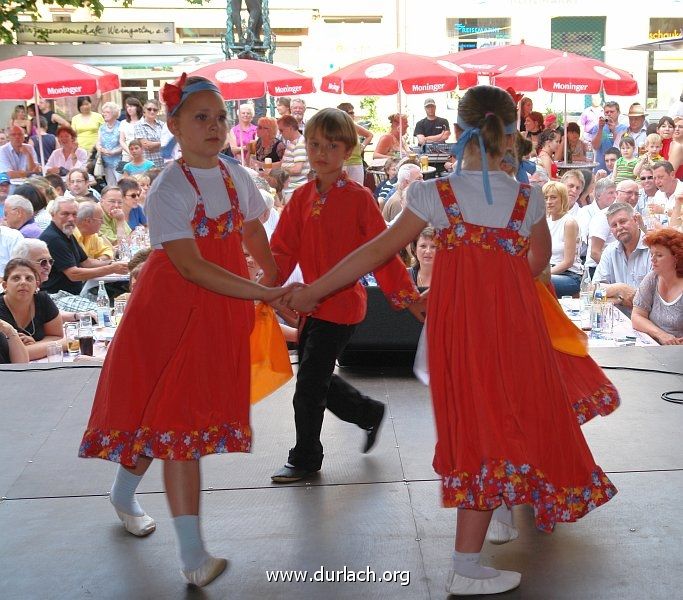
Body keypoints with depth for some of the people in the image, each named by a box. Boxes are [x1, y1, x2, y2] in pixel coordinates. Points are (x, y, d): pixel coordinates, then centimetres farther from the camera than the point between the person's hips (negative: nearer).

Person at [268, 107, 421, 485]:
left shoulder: (358, 198, -9)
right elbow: (283, 250, 4)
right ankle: (370, 413, 39)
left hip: (341, 304, -6)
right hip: (311, 303, 6)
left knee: (309, 386, -1)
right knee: (317, 381, 16)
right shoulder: (302, 198, 7)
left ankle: (305, 459, 18)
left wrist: (406, 295, -9)